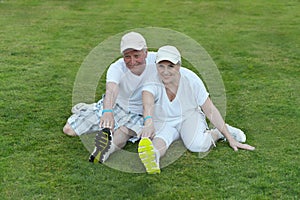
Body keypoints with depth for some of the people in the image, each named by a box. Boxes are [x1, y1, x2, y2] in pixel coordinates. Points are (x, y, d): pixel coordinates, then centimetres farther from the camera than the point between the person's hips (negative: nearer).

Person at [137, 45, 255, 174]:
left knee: (197, 145, -30)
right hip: (162, 122, 0)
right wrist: (148, 122, -67)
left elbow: (210, 111, -11)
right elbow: (148, 104, -43)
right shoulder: (152, 80, -21)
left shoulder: (191, 80, -19)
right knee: (159, 140, -34)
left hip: (189, 116, 0)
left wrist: (230, 139, -11)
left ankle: (218, 133, -3)